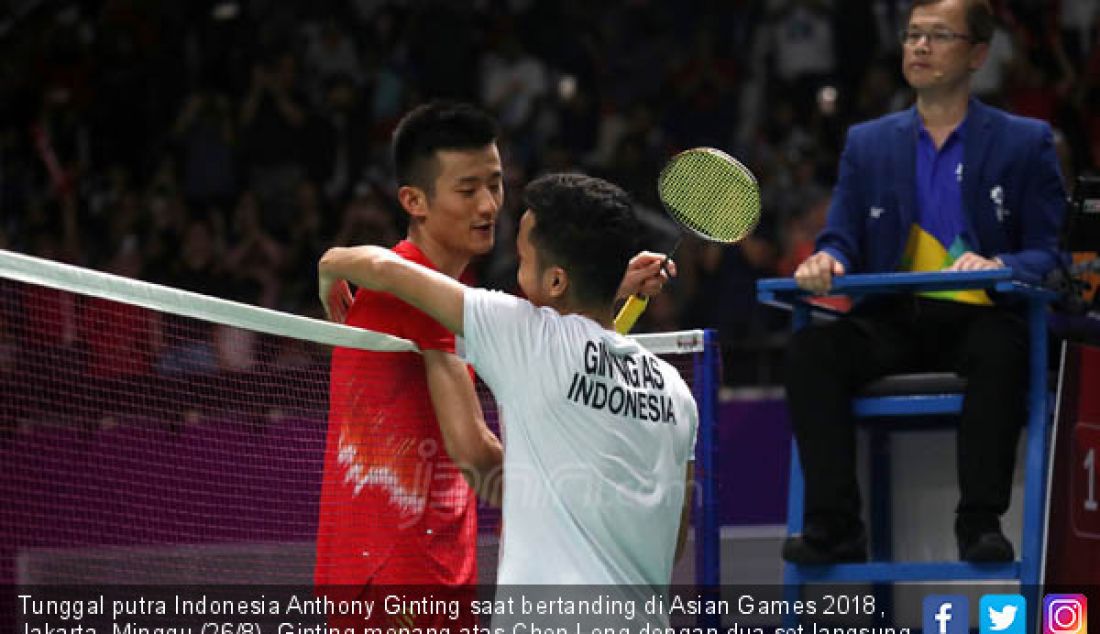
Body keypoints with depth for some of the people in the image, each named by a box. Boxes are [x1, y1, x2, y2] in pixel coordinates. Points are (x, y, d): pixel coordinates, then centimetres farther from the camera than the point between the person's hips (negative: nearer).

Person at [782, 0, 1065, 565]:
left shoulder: (1025, 143, 8)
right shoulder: (867, 144, 17)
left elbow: (1050, 253, 3)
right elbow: (841, 239, 13)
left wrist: (999, 265, -20)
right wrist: (826, 262, -12)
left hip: (979, 320, -3)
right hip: (891, 322, 3)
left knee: (1001, 349, -39)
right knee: (810, 348, -28)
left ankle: (980, 521, -34)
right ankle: (834, 524, -28)